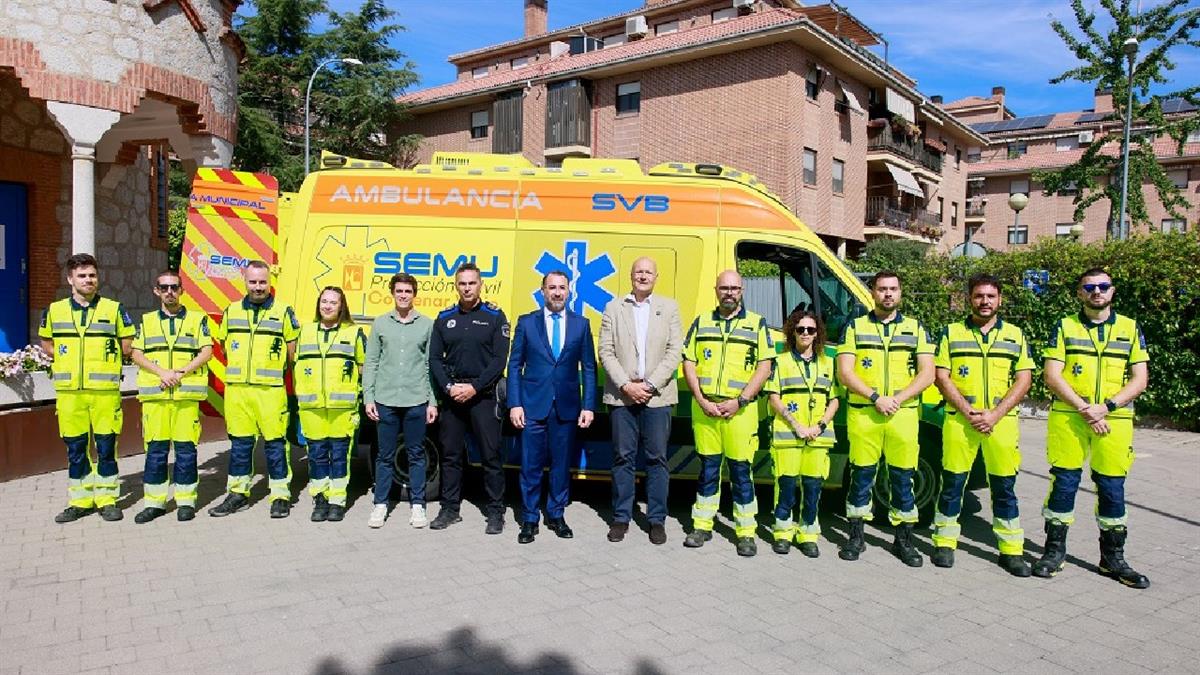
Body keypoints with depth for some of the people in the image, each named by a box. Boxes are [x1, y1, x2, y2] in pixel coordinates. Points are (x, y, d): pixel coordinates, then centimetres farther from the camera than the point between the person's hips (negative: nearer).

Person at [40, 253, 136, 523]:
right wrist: (67, 359, 7)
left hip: (105, 389, -2)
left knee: (106, 446, 1)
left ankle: (107, 499, 12)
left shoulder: (114, 309, 2)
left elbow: (128, 344, 8)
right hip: (69, 391, 2)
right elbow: (46, 343, 20)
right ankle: (79, 501, 19)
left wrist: (104, 359, 1)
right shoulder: (54, 310, 8)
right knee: (75, 448, 8)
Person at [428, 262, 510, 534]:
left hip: (483, 395, -3)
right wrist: (449, 387, -8)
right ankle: (450, 509, 21)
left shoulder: (494, 317, -1)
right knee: (450, 454, 9)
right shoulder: (444, 318, 9)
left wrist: (474, 387, -14)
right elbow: (435, 358, 6)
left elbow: (499, 359, -7)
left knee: (490, 455, 0)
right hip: (452, 396, 4)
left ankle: (495, 512, 9)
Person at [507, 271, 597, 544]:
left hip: (567, 406, 1)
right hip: (533, 405, -1)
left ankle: (556, 516, 24)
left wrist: (588, 406, -1)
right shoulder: (526, 322, 3)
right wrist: (515, 404, -5)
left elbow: (588, 368, 5)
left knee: (562, 464, 9)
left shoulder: (581, 324, 6)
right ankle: (529, 519, 16)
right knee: (531, 465, 3)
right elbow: (515, 366, 3)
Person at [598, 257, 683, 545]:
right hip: (622, 395, 0)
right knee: (623, 457, 5)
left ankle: (656, 519, 14)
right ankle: (621, 517, 16)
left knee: (657, 458, 3)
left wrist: (650, 385, -9)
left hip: (657, 396, 0)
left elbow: (675, 351, 0)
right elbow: (606, 352, 2)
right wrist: (626, 386, -9)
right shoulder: (613, 308, 7)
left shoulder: (669, 307, 7)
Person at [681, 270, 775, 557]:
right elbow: (689, 363, 8)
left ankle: (746, 532, 11)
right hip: (704, 407, 2)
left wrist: (739, 401, -11)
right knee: (708, 468, 10)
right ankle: (702, 525, 20)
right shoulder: (701, 323, 11)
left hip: (739, 409, -2)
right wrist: (702, 401, -5)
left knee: (741, 470, 1)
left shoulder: (757, 324, 5)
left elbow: (764, 367, -1)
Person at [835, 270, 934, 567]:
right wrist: (875, 397, -13)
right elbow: (844, 372, 0)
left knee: (902, 476, 5)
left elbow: (927, 373, 4)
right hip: (862, 413, -1)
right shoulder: (855, 327, 7)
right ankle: (856, 536, 15)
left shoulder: (915, 328, 11)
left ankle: (904, 539, 17)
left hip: (903, 413, 1)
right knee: (861, 475, 4)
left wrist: (897, 399, -10)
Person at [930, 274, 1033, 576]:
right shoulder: (952, 333, 7)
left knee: (1004, 487, 6)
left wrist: (994, 415, -9)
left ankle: (1012, 550, 15)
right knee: (952, 483, 4)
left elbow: (1023, 380, 4)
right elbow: (942, 377, 1)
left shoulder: (1015, 335, 10)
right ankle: (945, 543, 14)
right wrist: (968, 412, -11)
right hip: (959, 420, -1)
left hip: (1001, 421, 1)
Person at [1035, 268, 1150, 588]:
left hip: (1114, 420, 2)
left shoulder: (1130, 329, 9)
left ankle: (1113, 558, 19)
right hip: (1067, 418, -1)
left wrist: (1106, 407, -11)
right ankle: (1055, 549, 13)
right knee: (1064, 483, 1)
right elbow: (1052, 376, -2)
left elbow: (1140, 379, 3)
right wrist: (1083, 409, -13)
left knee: (1112, 488, 6)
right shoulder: (1065, 327, 4)